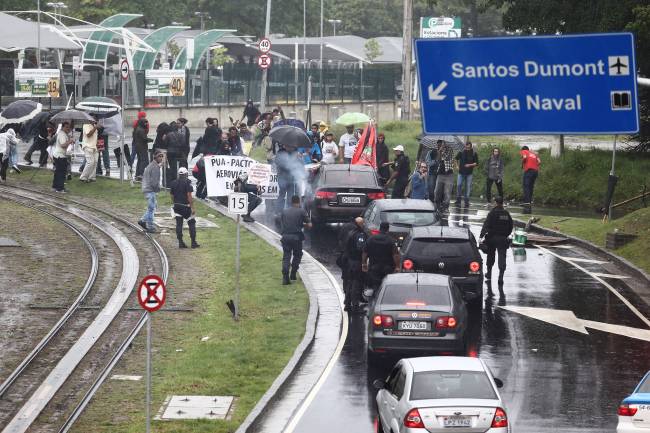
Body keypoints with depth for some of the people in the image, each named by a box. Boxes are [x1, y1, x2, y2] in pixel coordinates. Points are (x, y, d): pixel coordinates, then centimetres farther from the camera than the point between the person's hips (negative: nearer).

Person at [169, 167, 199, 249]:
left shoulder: (173, 183, 6)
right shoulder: (187, 183, -11)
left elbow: (172, 196, 11)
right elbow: (189, 196, -16)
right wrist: (192, 207, -14)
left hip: (177, 206, 5)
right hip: (186, 206, -5)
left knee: (179, 224, 8)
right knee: (191, 223, 5)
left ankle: (180, 242, 5)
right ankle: (193, 242, 3)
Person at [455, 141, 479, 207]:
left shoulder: (474, 154, -2)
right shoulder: (461, 152, -1)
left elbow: (476, 163, 1)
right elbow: (456, 159, 15)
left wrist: (470, 165, -14)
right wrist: (458, 166, 8)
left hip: (469, 173, 0)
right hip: (461, 172, 0)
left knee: (468, 187, 2)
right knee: (458, 185, -6)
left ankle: (466, 202, 9)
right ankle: (458, 201, 4)